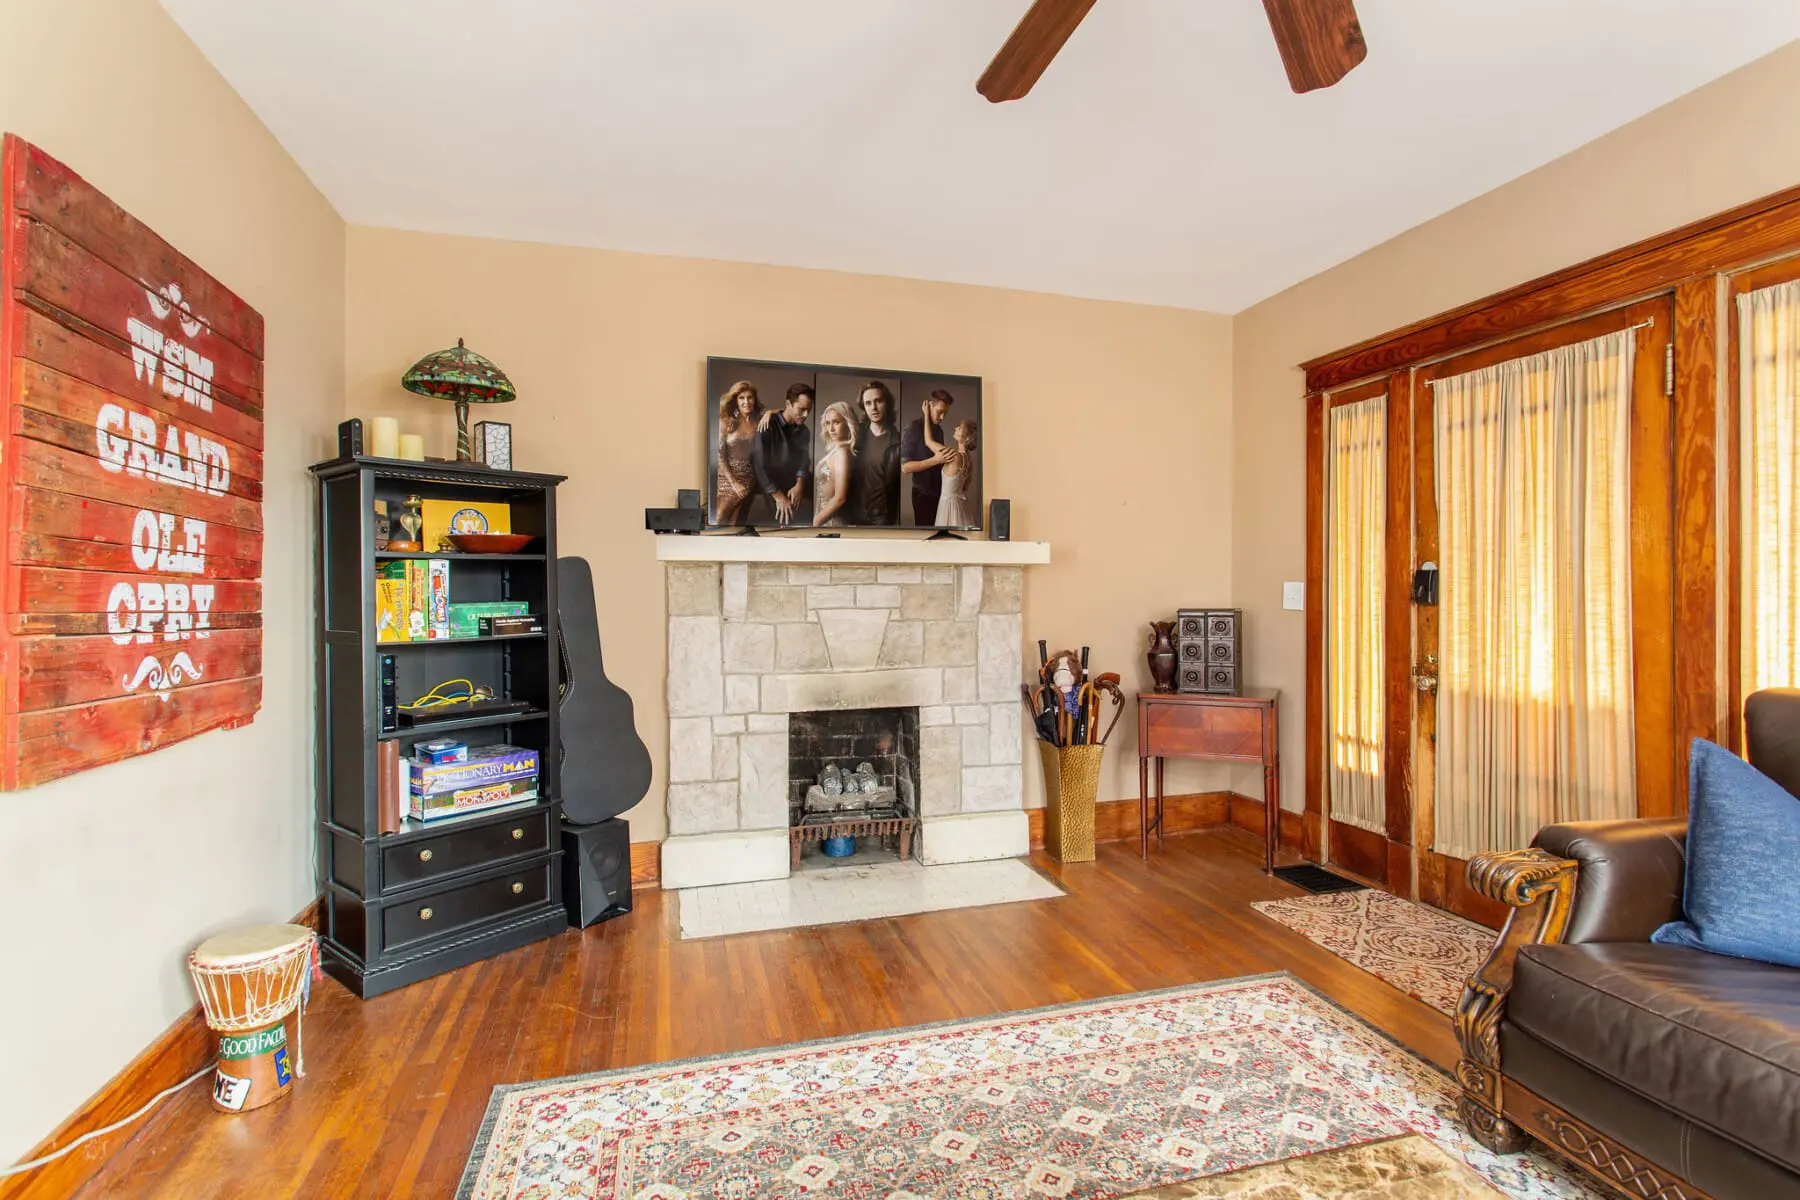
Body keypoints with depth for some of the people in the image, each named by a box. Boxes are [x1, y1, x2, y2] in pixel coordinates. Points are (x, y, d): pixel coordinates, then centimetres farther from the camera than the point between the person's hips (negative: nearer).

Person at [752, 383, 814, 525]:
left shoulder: (804, 431, 9)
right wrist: (779, 496, -26)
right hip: (771, 489, -6)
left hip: (795, 485, 6)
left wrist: (799, 485, -25)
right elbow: (760, 464, -19)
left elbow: (804, 459, -4)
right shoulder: (767, 426, -12)